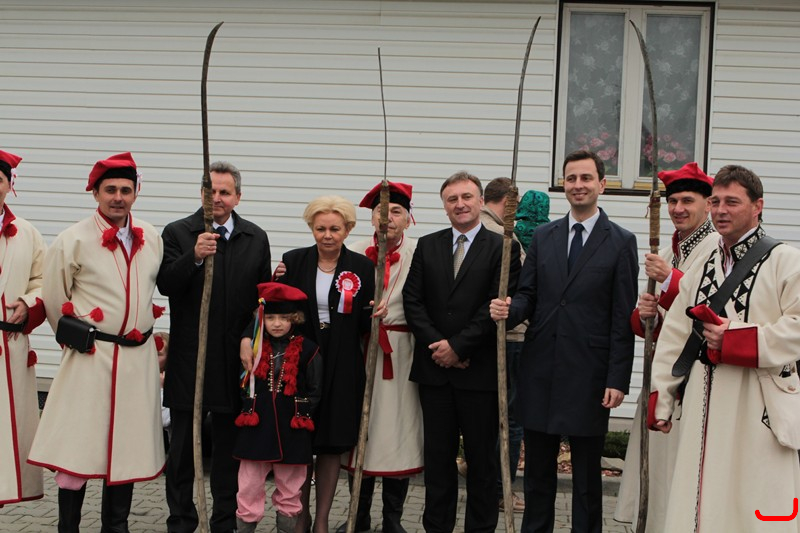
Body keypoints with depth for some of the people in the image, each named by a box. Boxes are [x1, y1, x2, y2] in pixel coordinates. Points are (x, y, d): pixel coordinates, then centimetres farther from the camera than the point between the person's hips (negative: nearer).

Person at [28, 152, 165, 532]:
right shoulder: (73, 241, -7)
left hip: (139, 357, 5)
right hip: (91, 358, -4)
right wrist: (78, 338, 7)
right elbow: (54, 302, 0)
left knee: (126, 447, 11)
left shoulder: (151, 240, 6)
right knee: (78, 448, -2)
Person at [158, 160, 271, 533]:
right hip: (189, 358, -2)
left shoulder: (256, 239, 8)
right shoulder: (178, 233, -1)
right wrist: (194, 257, -28)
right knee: (183, 444, 7)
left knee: (230, 443, 10)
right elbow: (165, 285, -14)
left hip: (236, 359, 2)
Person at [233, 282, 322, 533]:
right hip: (257, 427, 2)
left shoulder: (307, 350, -3)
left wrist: (300, 413, -6)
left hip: (291, 430, -2)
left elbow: (314, 391, 2)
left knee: (289, 489, 11)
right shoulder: (255, 345, 4)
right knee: (249, 488, 4)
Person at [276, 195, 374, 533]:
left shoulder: (362, 267, 1)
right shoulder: (293, 262, 2)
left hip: (341, 367, 0)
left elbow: (367, 325, 0)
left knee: (332, 445, 5)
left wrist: (374, 313, -18)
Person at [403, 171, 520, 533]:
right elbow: (413, 301, 4)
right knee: (437, 454, 9)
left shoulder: (502, 249, -2)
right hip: (434, 368, 3)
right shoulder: (427, 246, 10)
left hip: (479, 369, -3)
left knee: (481, 455, 6)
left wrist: (458, 346, -14)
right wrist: (436, 345, -8)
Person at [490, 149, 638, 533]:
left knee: (587, 471, 7)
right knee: (537, 468, 12)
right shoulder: (543, 237, 11)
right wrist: (509, 310, -15)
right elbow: (528, 295, 10)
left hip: (588, 374, -3)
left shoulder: (620, 242, -1)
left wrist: (618, 379, -10)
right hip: (540, 371, 4)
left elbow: (623, 319, -4)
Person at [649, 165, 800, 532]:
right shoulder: (701, 269, 17)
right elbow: (674, 338, 14)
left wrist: (734, 339, -15)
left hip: (760, 408, -5)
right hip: (705, 408, 6)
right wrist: (661, 401, 9)